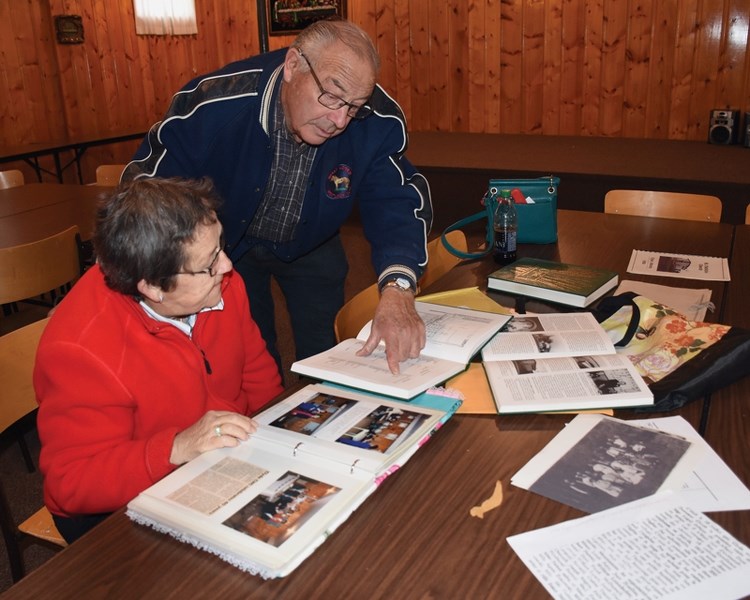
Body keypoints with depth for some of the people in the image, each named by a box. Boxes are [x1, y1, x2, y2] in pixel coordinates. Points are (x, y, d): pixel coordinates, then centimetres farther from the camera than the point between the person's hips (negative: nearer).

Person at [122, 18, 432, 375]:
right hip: (228, 243, -1)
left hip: (312, 246, 2)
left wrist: (397, 286, -48)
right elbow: (145, 188, -22)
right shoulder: (212, 105, -32)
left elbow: (396, 199, -28)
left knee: (327, 357, 9)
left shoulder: (376, 122, -28)